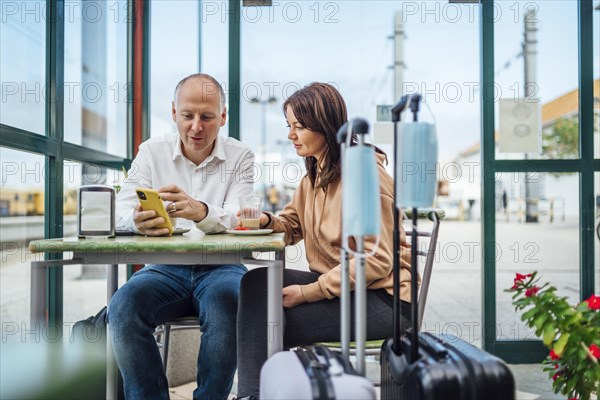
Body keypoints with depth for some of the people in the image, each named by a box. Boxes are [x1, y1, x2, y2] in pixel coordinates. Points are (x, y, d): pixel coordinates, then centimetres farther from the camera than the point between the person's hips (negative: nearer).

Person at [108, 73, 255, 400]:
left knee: (227, 304, -33)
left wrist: (200, 211, -36)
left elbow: (239, 220, -13)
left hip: (220, 266, -1)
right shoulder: (152, 151, 8)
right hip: (165, 267, 2)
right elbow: (120, 212, -2)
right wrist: (139, 221, -28)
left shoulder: (239, 157, 2)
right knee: (123, 306, -26)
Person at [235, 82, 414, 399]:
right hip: (335, 282, 8)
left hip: (383, 298, -8)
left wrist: (308, 293, -22)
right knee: (257, 282, -13)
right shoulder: (314, 174, 10)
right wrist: (265, 221, -5)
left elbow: (377, 261, -21)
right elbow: (291, 226, 19)